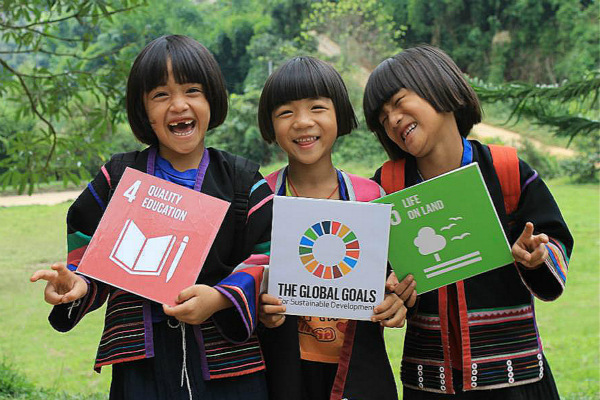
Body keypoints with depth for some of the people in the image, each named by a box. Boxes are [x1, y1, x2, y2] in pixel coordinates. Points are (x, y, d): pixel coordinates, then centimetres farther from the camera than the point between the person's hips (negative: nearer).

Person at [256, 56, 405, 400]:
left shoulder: (371, 196, -2)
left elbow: (391, 274, 8)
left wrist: (395, 302, -13)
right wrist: (260, 309, -20)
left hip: (359, 370, 1)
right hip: (286, 369, -1)